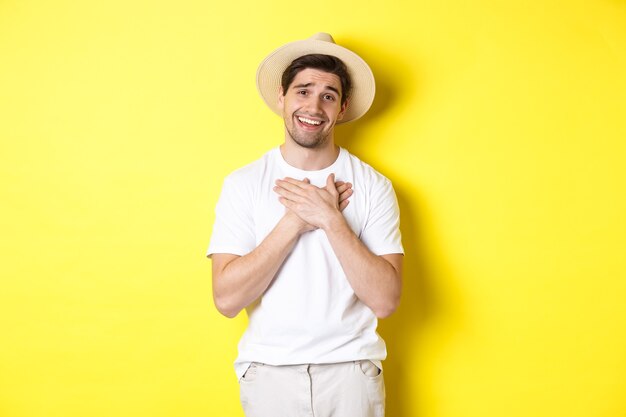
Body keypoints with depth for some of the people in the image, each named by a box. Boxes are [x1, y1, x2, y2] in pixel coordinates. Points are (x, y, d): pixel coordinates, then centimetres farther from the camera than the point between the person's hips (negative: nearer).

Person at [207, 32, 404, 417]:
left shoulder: (373, 186, -5)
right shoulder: (243, 184, -5)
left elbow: (385, 300, -13)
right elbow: (227, 299, -14)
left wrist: (330, 219, -19)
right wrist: (296, 219, -18)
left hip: (351, 371, 0)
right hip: (269, 371, 0)